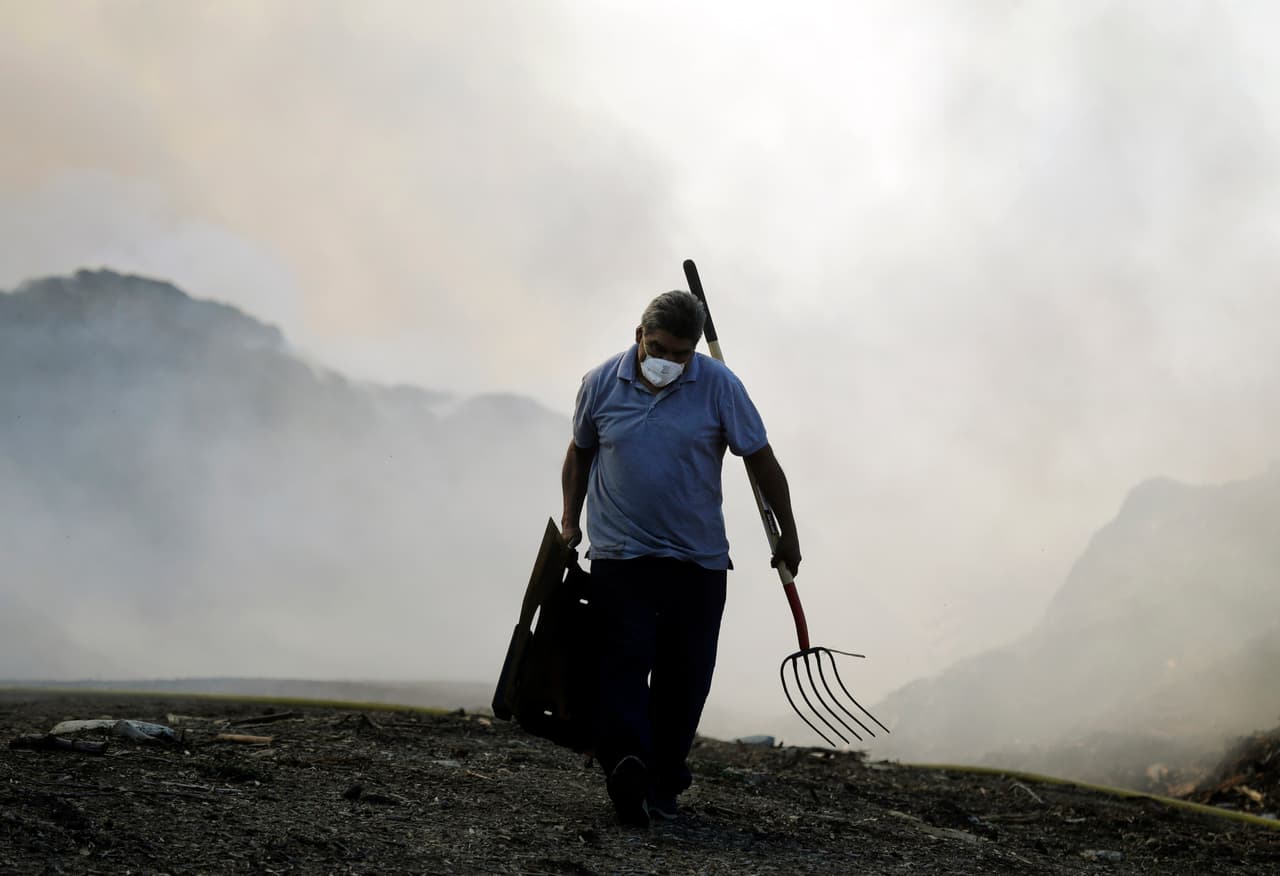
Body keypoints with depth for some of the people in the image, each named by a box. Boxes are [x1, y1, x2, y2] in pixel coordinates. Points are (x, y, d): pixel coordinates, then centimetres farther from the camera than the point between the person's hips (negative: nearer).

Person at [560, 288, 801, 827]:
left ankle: (663, 781, 15)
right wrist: (571, 521, 14)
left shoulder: (719, 387, -5)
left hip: (699, 559, 0)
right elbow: (579, 453, 17)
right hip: (619, 554, 0)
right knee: (624, 660, -15)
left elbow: (761, 460, 3)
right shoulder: (601, 383, 0)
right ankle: (628, 766, -28)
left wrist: (787, 535, 7)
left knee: (684, 674, 3)